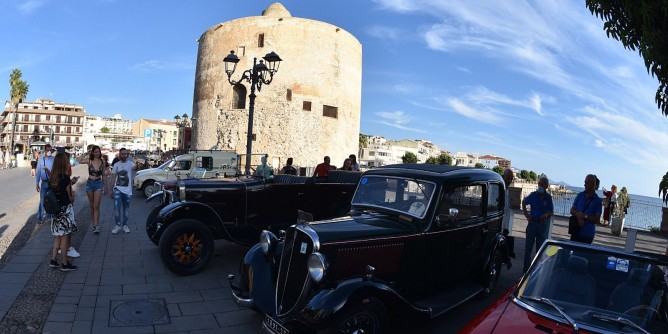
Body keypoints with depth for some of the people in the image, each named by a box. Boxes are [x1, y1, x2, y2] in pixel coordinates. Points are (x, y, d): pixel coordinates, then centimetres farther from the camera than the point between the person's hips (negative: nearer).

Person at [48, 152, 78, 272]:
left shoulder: (52, 177, 4)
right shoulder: (65, 177, -17)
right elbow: (70, 198, -12)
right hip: (65, 209, -7)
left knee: (58, 236, 20)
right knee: (65, 237, 3)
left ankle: (53, 260, 24)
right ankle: (64, 264, 12)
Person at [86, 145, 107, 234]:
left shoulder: (102, 162, 2)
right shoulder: (89, 161, 0)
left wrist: (105, 187, 10)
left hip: (99, 183, -1)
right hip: (90, 183, 1)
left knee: (96, 206, -8)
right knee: (92, 206, 11)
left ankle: (96, 226, -8)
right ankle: (94, 223, 24)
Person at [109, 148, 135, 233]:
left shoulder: (130, 164, -1)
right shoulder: (116, 165, 6)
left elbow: (134, 167, -25)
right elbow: (113, 178, 8)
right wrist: (111, 190, 5)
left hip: (127, 190, -1)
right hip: (117, 189, 1)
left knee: (126, 208, 8)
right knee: (117, 207, -10)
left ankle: (125, 225, 18)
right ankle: (117, 225, -1)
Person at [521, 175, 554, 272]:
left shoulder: (548, 197, -2)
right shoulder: (533, 195, -5)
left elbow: (552, 211, 6)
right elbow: (524, 202, 11)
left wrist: (547, 214, -16)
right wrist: (526, 214, 2)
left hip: (543, 224, 1)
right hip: (532, 223, -1)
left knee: (540, 247, 11)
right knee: (528, 247, 4)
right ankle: (526, 268, 14)